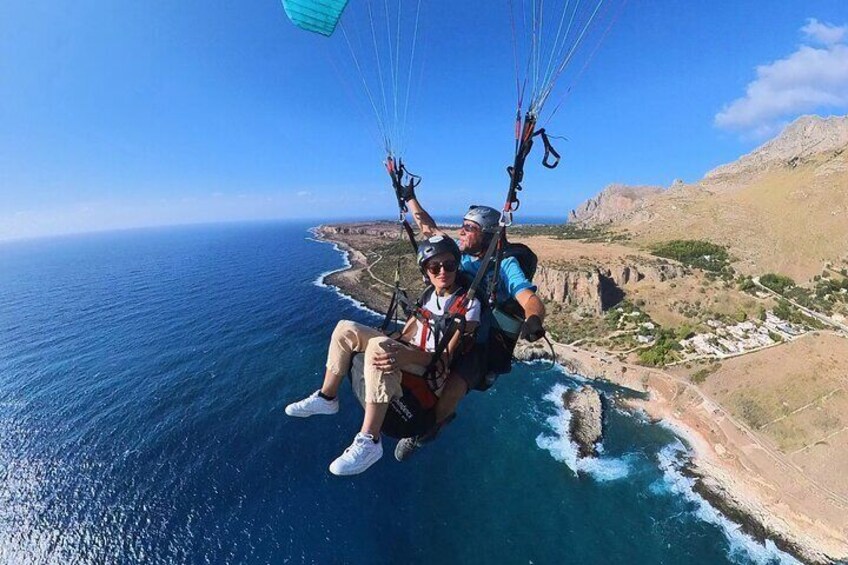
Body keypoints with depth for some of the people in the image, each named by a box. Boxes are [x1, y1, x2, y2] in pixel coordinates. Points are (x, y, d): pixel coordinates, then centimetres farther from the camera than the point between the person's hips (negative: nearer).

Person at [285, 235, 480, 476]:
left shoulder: (469, 304, -13)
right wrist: (393, 345, -8)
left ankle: (369, 442, -32)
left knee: (378, 347, -36)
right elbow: (407, 334, 13)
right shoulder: (430, 295, 8)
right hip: (409, 352, 8)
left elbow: (449, 357, -19)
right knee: (346, 329, -2)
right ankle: (326, 398, 9)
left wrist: (405, 357, -34)